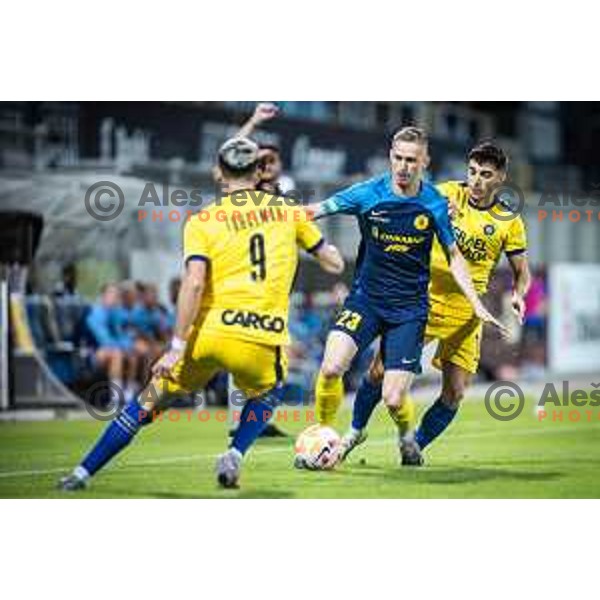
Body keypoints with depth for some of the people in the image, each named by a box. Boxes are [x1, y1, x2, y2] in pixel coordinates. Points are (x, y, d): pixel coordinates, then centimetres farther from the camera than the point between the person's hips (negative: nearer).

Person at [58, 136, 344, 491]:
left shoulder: (201, 222, 4)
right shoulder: (288, 211, 11)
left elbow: (194, 283, -10)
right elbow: (335, 263, 18)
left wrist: (177, 347, -10)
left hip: (209, 331, -1)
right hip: (263, 342, 1)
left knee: (151, 401, 15)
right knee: (266, 396, 33)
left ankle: (83, 473, 13)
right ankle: (235, 455, 8)